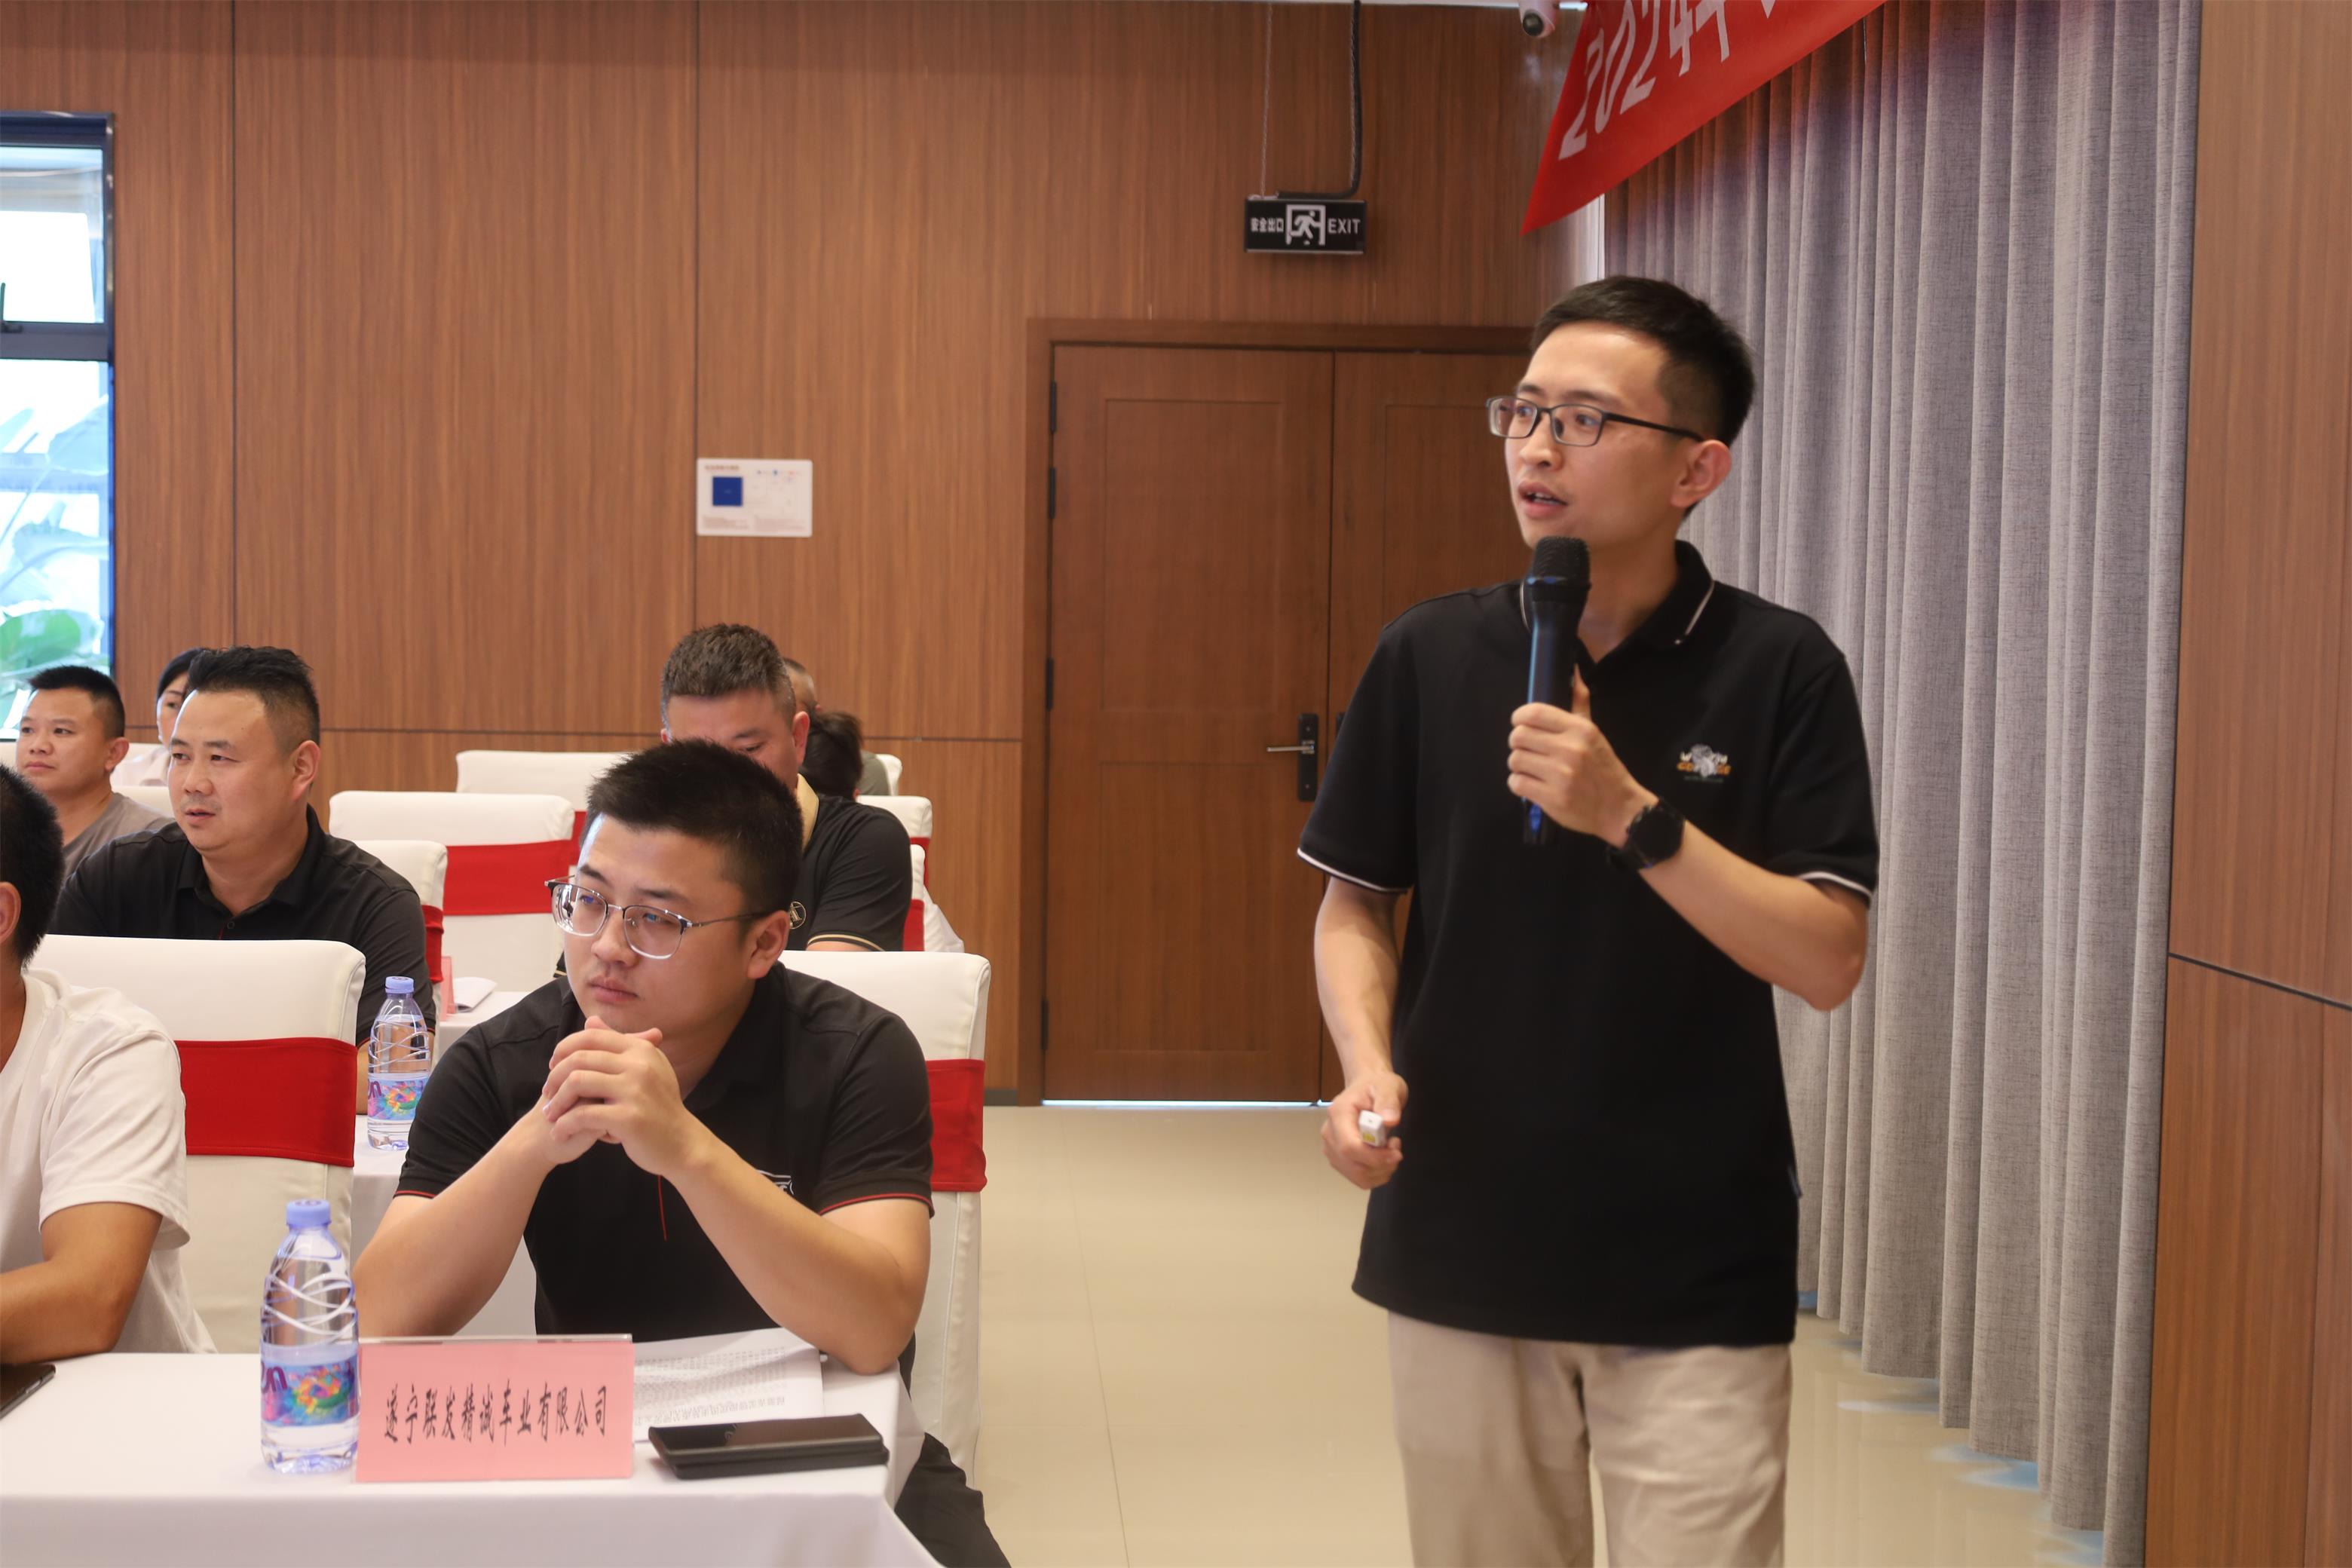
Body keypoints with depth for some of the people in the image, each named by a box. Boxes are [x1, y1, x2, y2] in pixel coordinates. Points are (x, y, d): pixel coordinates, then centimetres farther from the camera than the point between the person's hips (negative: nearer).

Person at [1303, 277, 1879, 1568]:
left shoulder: (1779, 672, -6)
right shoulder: (1429, 657, 1)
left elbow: (1827, 960, -10)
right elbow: (1356, 901, 9)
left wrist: (1631, 815, -21)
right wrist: (1366, 1064, -10)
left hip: (1696, 1274, -2)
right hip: (1459, 1248, 3)